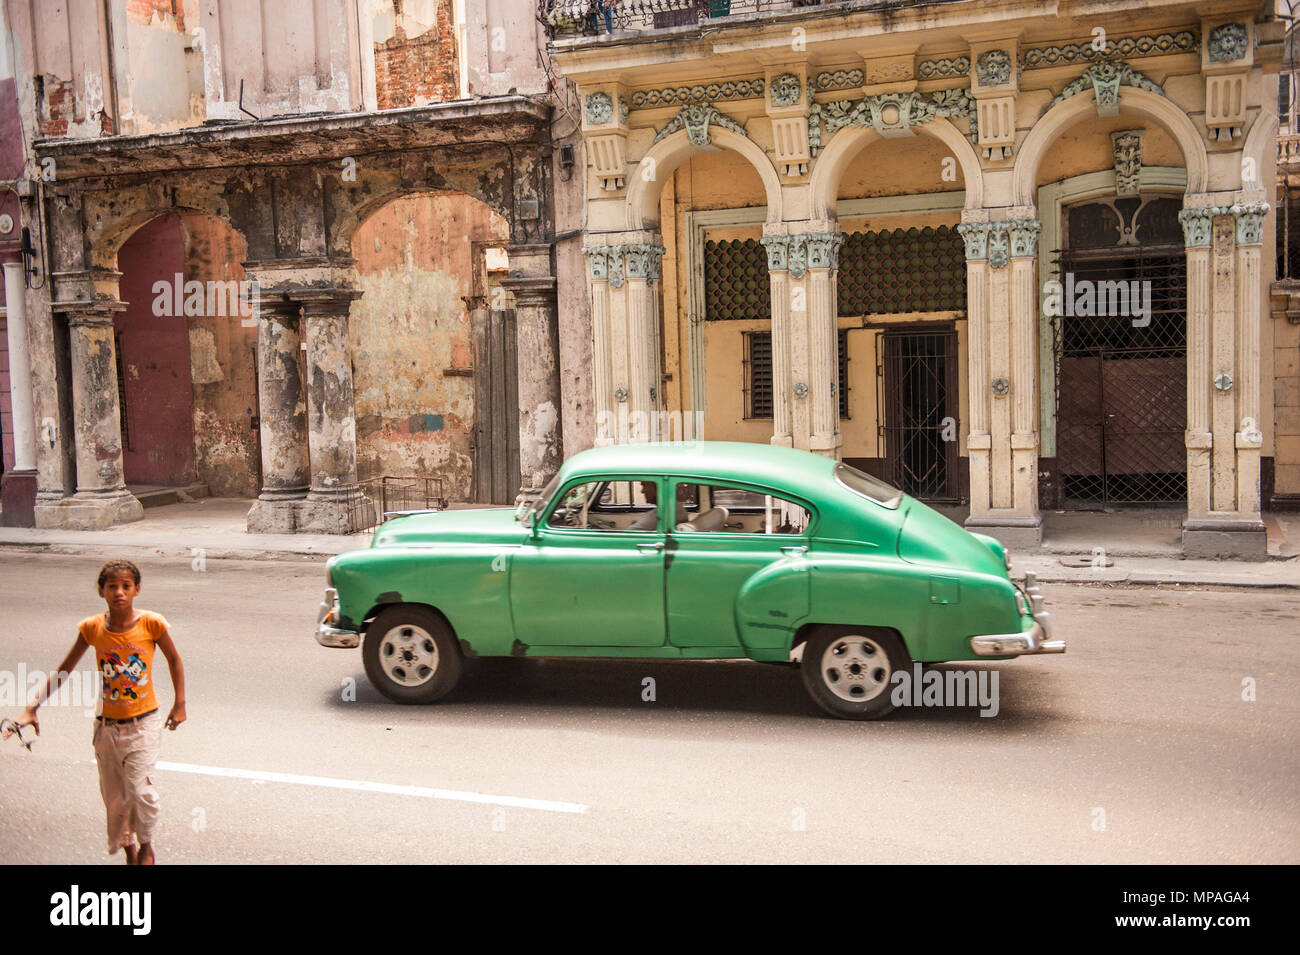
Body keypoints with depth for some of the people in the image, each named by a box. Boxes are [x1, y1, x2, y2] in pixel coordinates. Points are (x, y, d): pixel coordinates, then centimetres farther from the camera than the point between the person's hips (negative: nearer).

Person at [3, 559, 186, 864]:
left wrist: (179, 704, 4)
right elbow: (62, 671, 1)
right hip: (107, 725, 3)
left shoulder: (151, 624, -14)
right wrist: (32, 708, -6)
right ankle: (128, 850, 36)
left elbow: (174, 659, 3)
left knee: (140, 789, -14)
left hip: (143, 724, -3)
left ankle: (146, 846, 14)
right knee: (114, 796, 11)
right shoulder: (92, 628, -8)